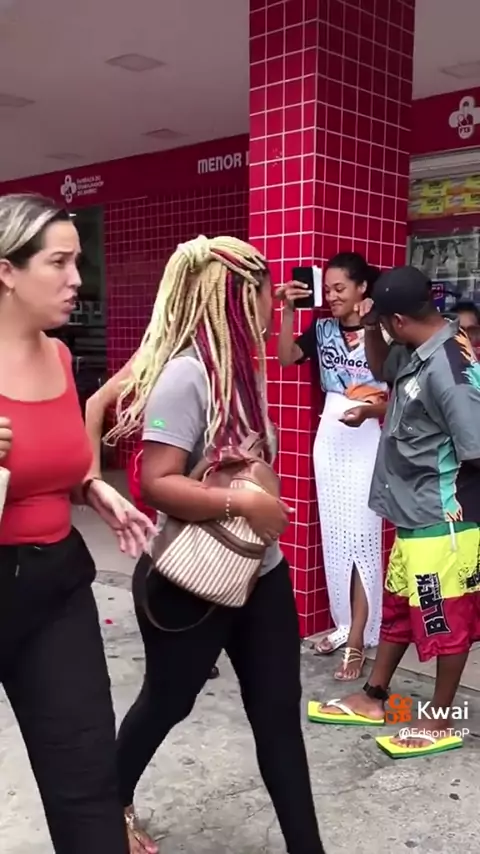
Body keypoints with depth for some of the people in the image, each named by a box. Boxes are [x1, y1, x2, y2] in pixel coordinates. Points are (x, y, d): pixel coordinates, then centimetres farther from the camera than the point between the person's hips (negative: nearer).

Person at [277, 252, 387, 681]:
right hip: (329, 438, 6)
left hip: (367, 441, -6)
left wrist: (369, 411, -28)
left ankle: (359, 638, 4)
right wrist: (289, 311, -9)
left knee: (360, 536, -3)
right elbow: (286, 357, -3)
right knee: (334, 534, 12)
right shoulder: (322, 329, 6)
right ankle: (344, 623, 25)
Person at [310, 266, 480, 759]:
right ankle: (373, 699, 37)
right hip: (414, 516, 9)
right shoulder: (416, 353, 3)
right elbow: (383, 371, 24)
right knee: (397, 609, 21)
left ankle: (440, 722, 27)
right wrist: (369, 331, 5)